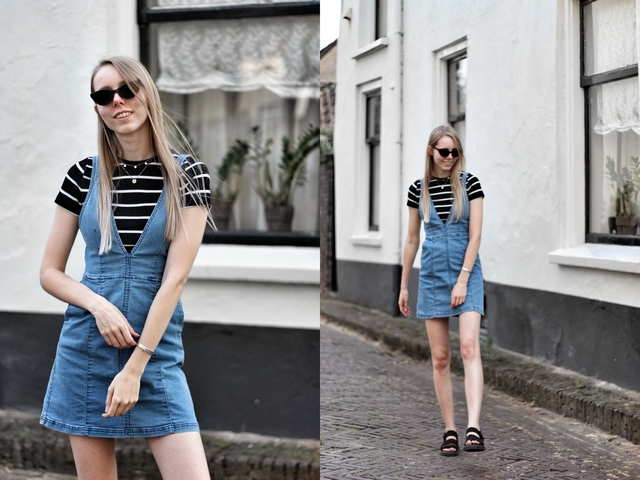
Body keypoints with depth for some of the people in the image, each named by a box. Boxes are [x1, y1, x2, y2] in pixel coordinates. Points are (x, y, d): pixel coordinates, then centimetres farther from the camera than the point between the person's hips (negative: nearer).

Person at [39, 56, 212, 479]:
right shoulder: (84, 175, 3)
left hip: (157, 350, -1)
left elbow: (175, 277, -9)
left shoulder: (188, 175, -2)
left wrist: (136, 368, -14)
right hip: (85, 349, 2)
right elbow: (50, 273, 7)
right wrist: (99, 305, -12)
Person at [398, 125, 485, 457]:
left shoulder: (469, 184, -1)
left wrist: (462, 280, -13)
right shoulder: (418, 189, 6)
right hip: (432, 276, 3)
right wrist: (403, 286, 13)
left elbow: (475, 236, -6)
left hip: (466, 273, -2)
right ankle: (450, 432, 8)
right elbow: (412, 240, 13)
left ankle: (473, 428, -24)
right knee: (440, 358, 3)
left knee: (469, 347, -17)